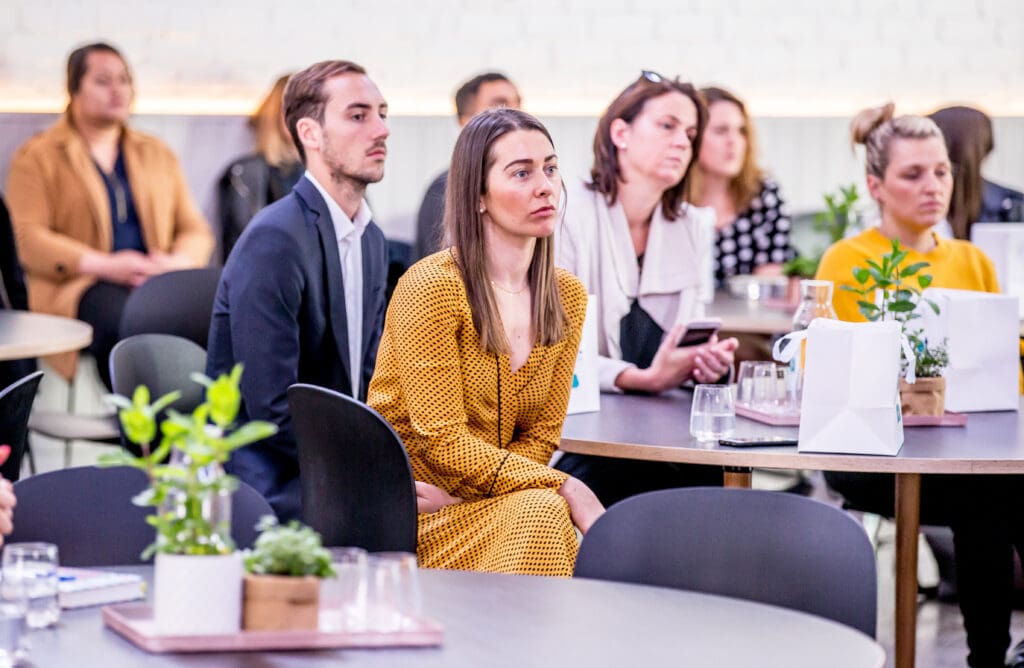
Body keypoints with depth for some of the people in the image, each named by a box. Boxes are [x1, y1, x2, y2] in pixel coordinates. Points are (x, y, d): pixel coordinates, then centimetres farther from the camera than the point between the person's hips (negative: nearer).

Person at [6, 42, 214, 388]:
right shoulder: (37, 157, 11)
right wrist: (104, 265, -14)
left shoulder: (158, 154, 25)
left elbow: (195, 231, 20)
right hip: (79, 289, -4)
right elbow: (26, 237, -3)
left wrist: (177, 262, -5)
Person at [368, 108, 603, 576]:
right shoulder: (431, 287, -14)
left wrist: (461, 495, -12)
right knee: (541, 514, -32)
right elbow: (441, 440, -17)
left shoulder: (567, 297, 6)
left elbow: (541, 432, 7)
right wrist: (564, 488, -24)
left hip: (477, 501, 5)